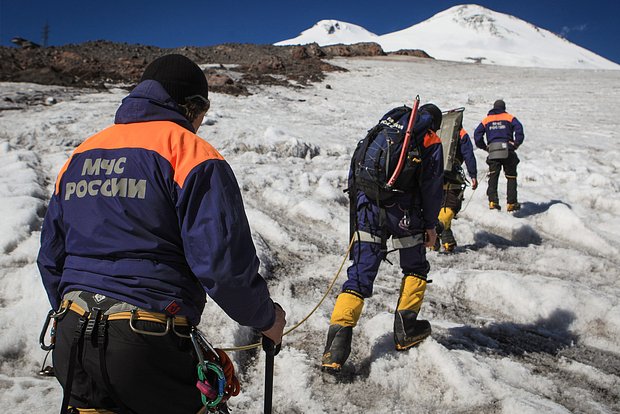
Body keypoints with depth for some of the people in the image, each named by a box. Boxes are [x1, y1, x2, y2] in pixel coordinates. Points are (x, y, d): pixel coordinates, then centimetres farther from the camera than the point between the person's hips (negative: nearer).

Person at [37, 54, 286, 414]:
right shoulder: (192, 154, -10)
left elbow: (51, 257, 18)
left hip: (70, 345, 7)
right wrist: (266, 317, 0)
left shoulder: (80, 156, 12)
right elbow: (224, 262, -18)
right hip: (149, 349, -6)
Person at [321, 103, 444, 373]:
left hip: (368, 208, 3)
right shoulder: (431, 142, 7)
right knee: (416, 269, 21)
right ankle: (405, 330, 22)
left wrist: (356, 209, 20)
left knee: (360, 274, 3)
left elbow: (355, 170, 16)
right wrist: (430, 224, 8)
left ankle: (338, 338, -8)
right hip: (404, 213, -3)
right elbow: (431, 186, 0)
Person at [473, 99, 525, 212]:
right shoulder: (510, 118, 10)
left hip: (493, 151, 1)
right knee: (511, 177, 8)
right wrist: (516, 144, 0)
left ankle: (492, 201, -11)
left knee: (493, 176, 4)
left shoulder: (486, 120, 15)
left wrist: (484, 147, 12)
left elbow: (477, 135, 6)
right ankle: (511, 203, 7)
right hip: (508, 151, -1)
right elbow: (519, 129, -6)